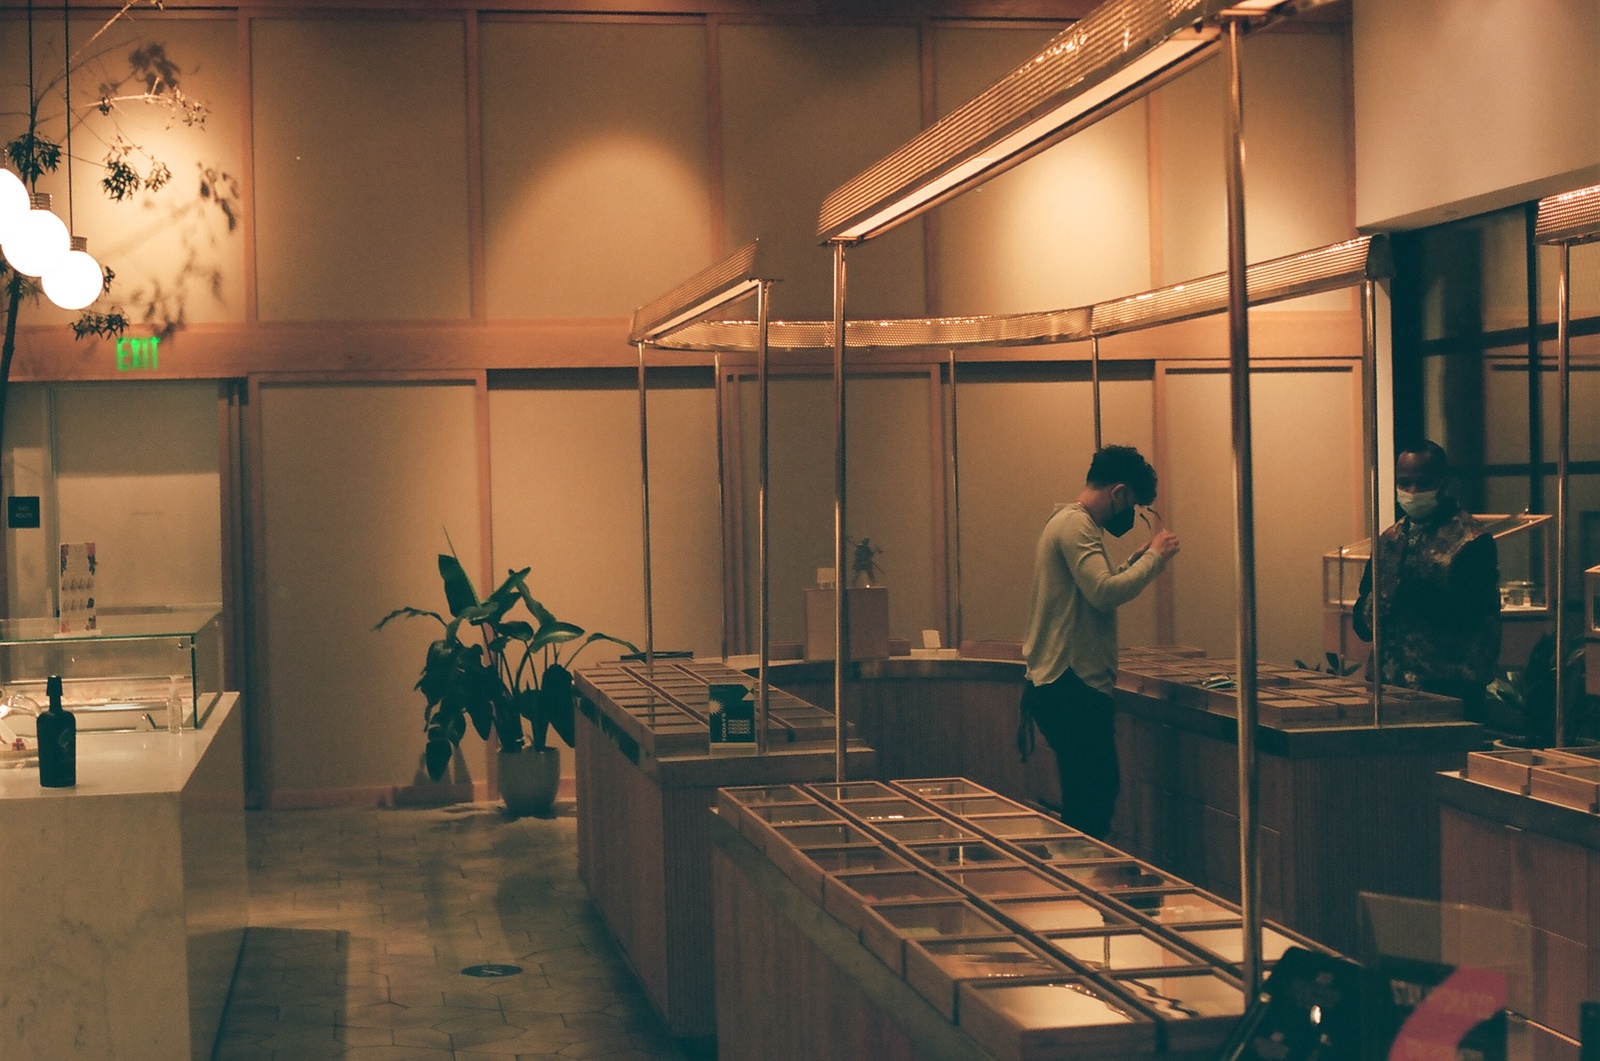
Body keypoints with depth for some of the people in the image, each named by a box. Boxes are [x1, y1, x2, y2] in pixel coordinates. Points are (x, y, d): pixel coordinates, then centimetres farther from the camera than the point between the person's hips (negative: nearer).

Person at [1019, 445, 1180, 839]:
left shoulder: (1071, 522, 20)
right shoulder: (1076, 524, -13)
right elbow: (1105, 592, -25)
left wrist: (1136, 561, 17)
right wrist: (1154, 558, -13)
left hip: (1068, 684, 11)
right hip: (1071, 687, -11)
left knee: (1096, 793, 12)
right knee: (1093, 797, -9)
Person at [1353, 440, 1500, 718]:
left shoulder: (1472, 541, -6)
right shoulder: (1389, 540, 14)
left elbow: (1473, 619, -12)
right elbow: (1361, 621, 12)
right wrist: (1380, 604, -9)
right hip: (1387, 685, 6)